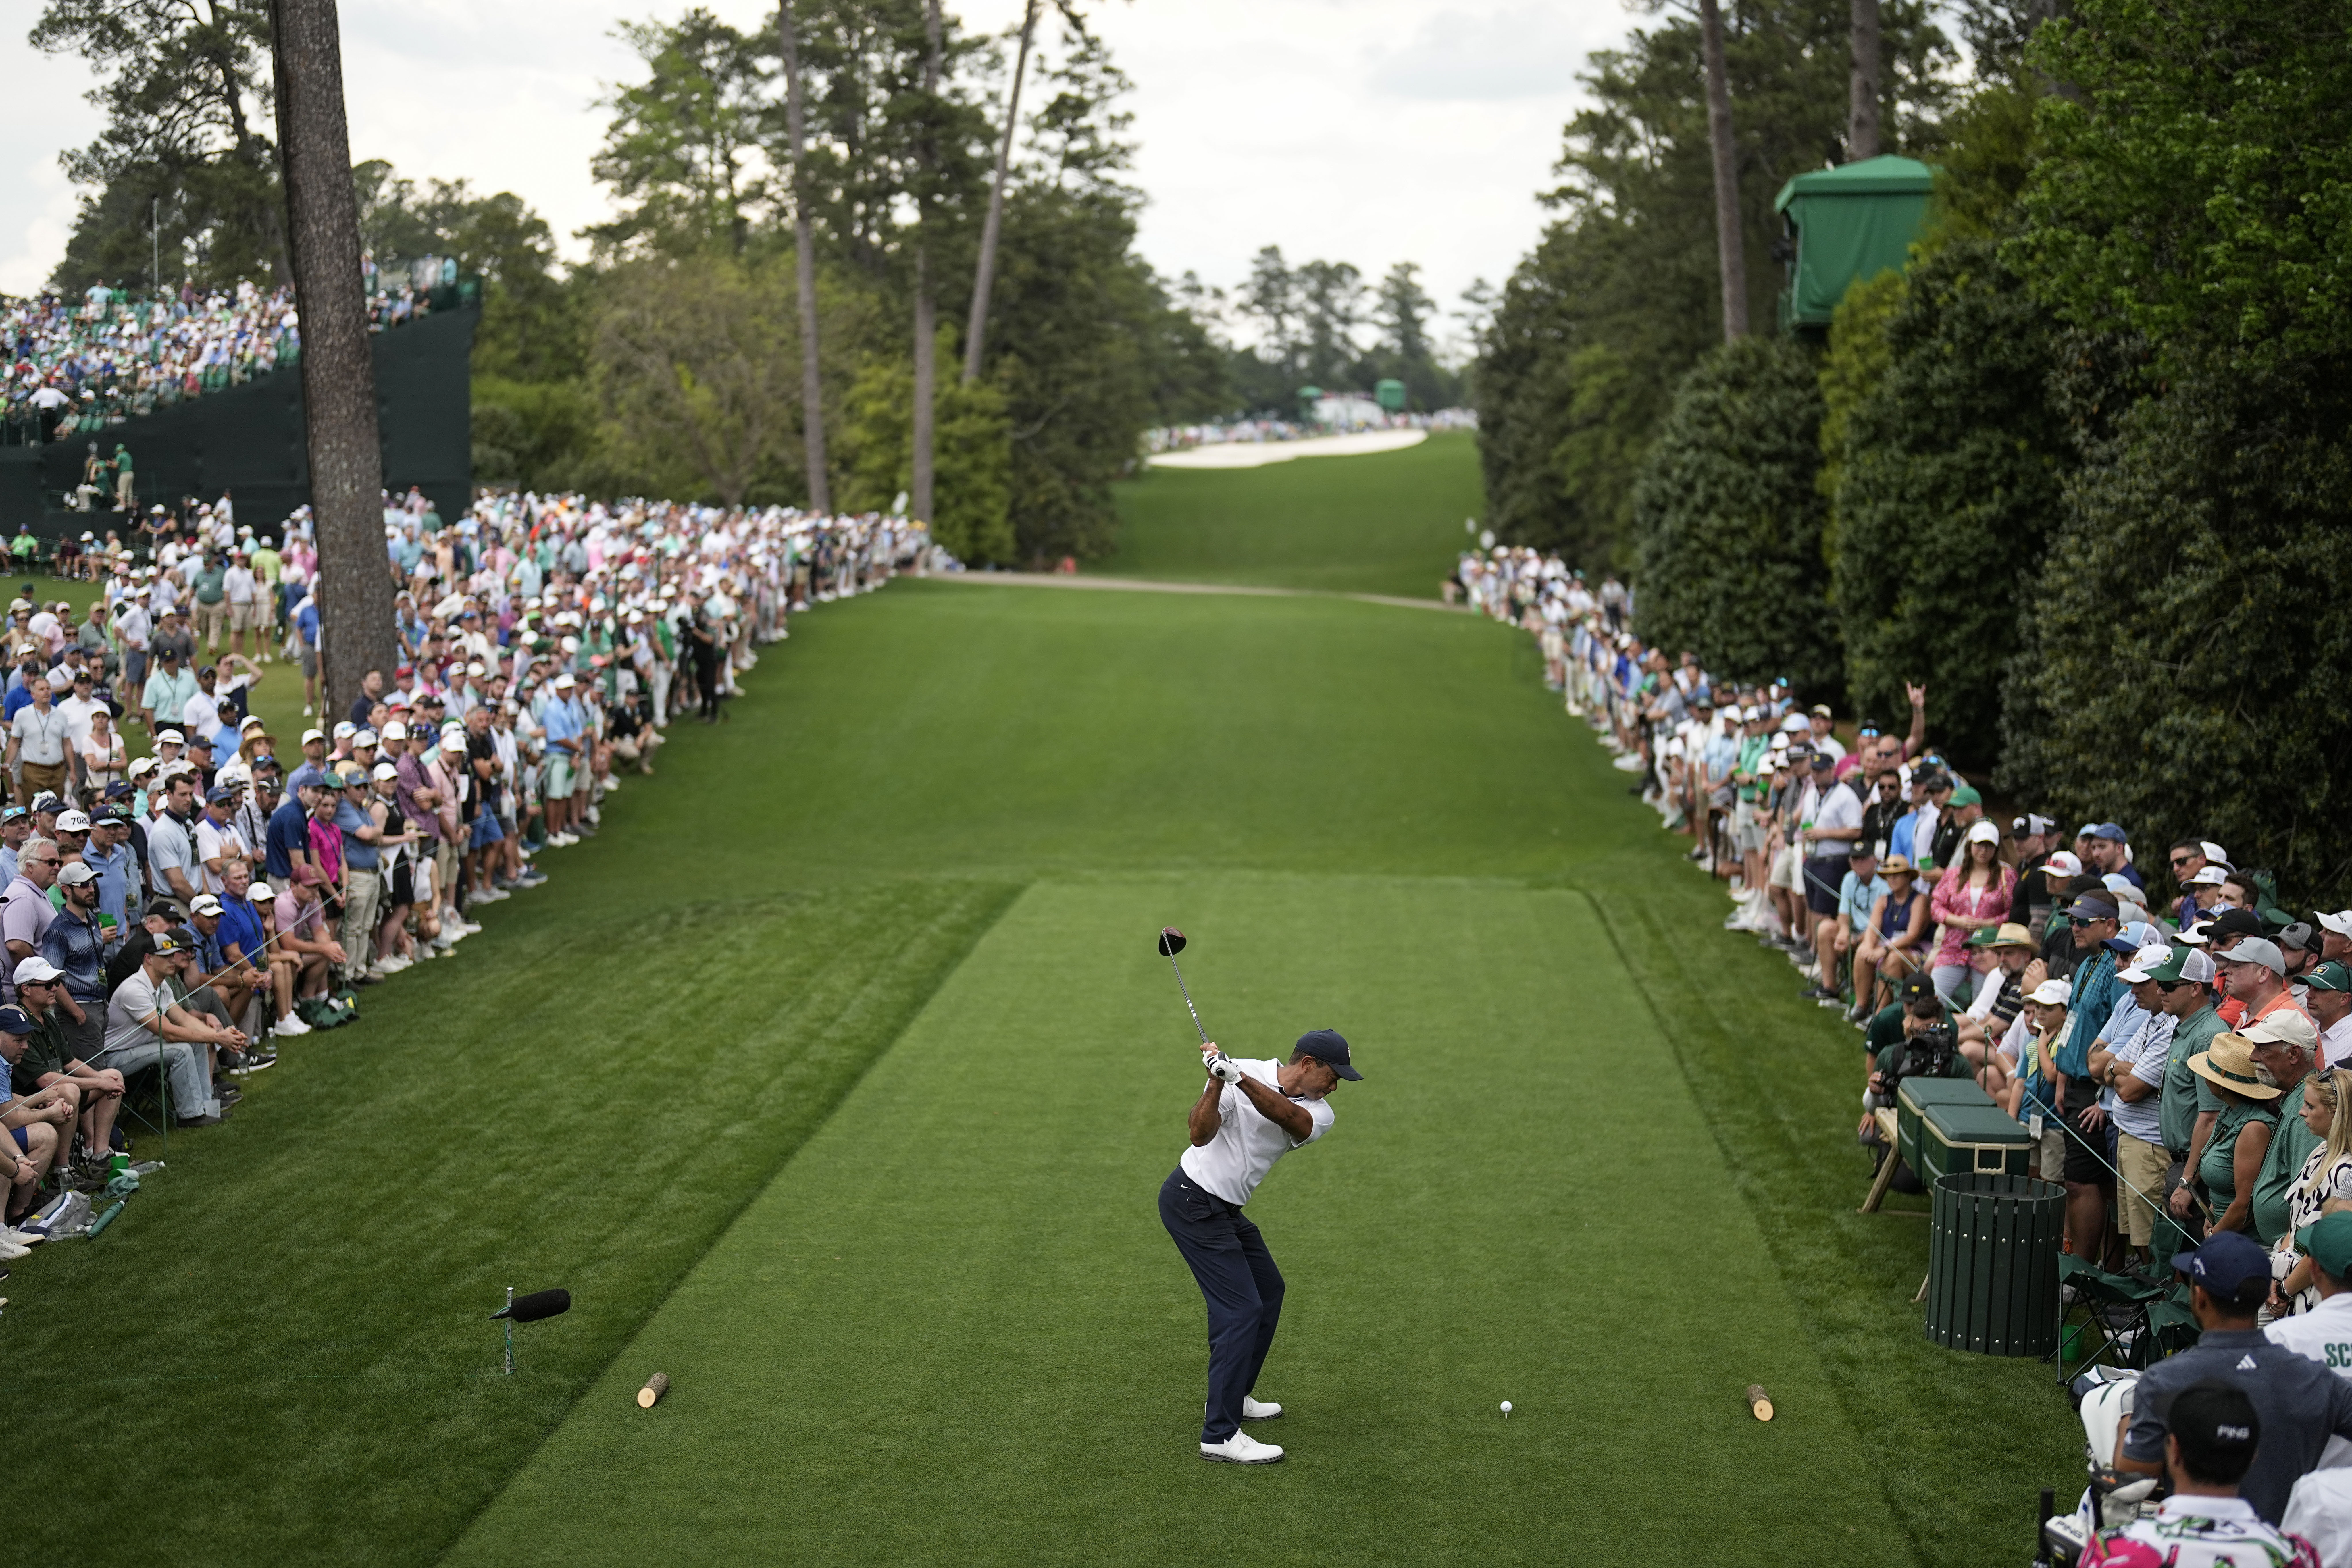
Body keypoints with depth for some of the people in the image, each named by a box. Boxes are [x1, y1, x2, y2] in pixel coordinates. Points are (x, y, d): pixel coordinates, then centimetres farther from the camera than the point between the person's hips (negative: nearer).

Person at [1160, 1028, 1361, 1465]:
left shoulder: (1318, 1113, -1)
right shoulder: (1247, 1073, -16)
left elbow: (1287, 1115, -25)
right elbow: (1201, 1134, -24)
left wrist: (1242, 1079, -42)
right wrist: (1217, 1084, -39)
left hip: (1226, 1209, 8)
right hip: (1192, 1201, -8)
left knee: (1268, 1290, 20)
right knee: (1241, 1308, -14)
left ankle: (1231, 1397, 36)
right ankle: (1220, 1435, -13)